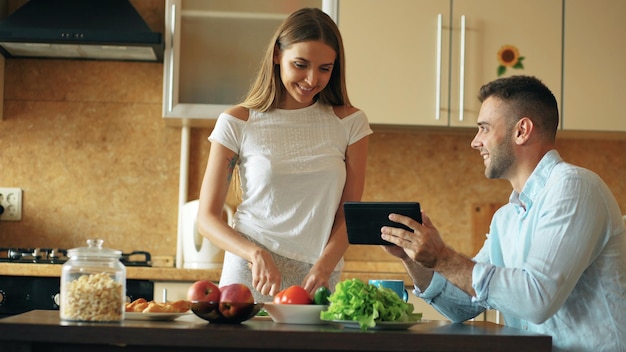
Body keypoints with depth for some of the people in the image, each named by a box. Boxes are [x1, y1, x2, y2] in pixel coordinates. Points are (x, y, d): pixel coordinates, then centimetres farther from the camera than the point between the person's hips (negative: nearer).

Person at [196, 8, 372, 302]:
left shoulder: (348, 123, 5)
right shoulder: (238, 123, 0)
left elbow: (349, 212, 5)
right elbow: (207, 218, -1)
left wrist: (323, 267, -13)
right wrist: (256, 253, -18)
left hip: (319, 281, 1)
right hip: (249, 276, -1)